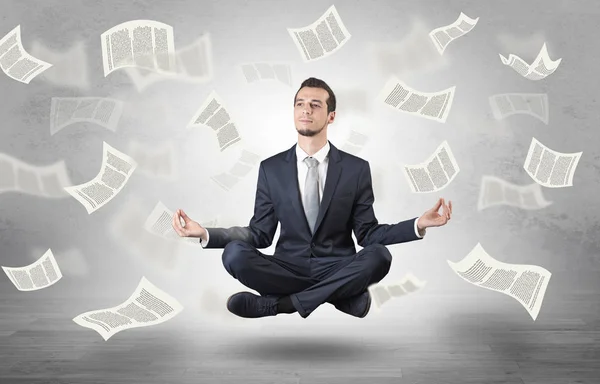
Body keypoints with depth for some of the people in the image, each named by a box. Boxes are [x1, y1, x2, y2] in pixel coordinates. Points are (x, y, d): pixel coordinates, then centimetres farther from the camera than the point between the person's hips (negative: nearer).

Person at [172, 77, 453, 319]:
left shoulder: (357, 168, 1)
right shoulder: (270, 169, 4)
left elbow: (368, 233, 2)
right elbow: (260, 233, 4)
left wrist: (418, 225, -14)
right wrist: (205, 233, -10)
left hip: (338, 270, 0)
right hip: (288, 269, 1)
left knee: (379, 256, -31)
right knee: (234, 254, -26)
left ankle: (278, 303, -22)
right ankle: (345, 295, -18)